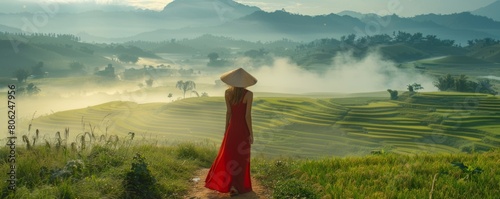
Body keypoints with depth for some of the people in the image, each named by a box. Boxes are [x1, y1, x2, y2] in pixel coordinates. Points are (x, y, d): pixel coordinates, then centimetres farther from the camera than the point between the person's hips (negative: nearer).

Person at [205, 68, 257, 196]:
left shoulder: (228, 92, -3)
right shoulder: (248, 94, -15)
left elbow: (228, 112, -1)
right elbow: (247, 115, -16)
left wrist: (226, 129, 9)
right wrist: (251, 133, -8)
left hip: (232, 127, 4)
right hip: (243, 128, -4)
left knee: (227, 154, 18)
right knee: (241, 158, 7)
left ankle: (216, 181, 26)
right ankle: (235, 187, 9)